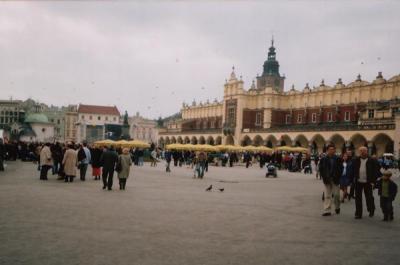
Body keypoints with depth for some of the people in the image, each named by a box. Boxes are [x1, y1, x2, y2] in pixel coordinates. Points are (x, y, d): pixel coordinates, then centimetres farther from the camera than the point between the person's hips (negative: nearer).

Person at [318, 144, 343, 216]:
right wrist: (324, 177, -6)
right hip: (327, 180, 0)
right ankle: (327, 211, 5)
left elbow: (341, 169, 2)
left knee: (336, 194, 5)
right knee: (327, 196, 2)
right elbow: (321, 169, 2)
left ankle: (337, 207, 31)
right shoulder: (323, 159, 0)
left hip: (335, 179, 0)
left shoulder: (338, 159, 0)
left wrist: (338, 177, -7)